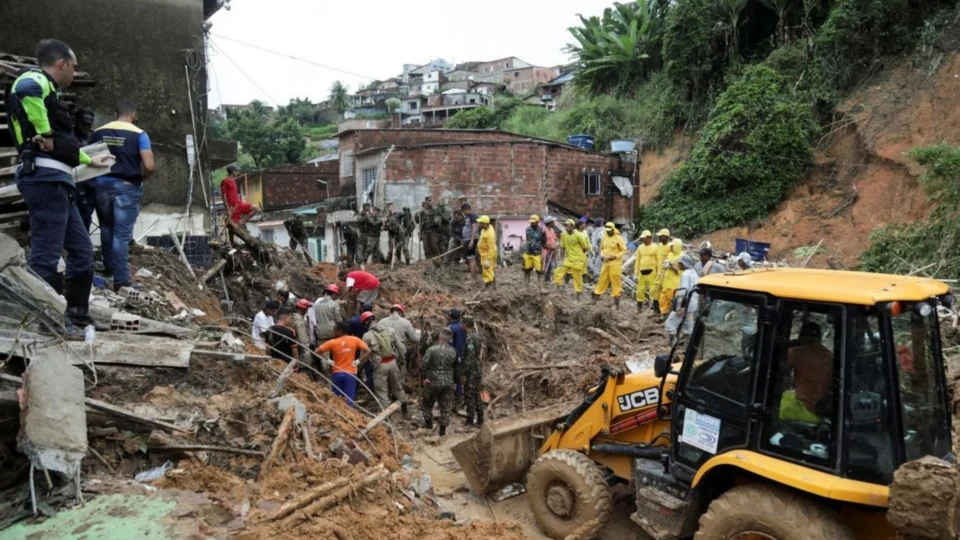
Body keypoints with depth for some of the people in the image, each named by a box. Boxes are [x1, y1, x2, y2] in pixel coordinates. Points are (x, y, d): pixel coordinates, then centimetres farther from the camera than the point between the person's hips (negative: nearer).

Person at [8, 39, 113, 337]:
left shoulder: (47, 92, 26)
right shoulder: (36, 81, -4)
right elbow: (25, 89, -32)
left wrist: (90, 161, 48)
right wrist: (44, 133, -22)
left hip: (56, 181, 10)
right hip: (45, 178, -10)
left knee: (81, 249, 15)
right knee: (46, 254, -7)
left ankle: (76, 315, 22)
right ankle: (51, 322, -1)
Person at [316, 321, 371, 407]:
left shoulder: (332, 342, -5)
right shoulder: (355, 340, -3)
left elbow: (317, 351, -5)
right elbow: (367, 351, -8)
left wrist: (327, 360, 2)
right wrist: (358, 361, -2)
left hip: (337, 373, 0)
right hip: (350, 373, 0)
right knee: (349, 400, 0)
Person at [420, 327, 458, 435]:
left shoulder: (432, 350, -16)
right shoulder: (452, 351, -3)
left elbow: (423, 365, -17)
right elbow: (455, 364, 11)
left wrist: (424, 377, -6)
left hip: (433, 382, -3)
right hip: (448, 382, 3)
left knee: (427, 402, 20)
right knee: (446, 406, 11)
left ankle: (428, 422, 23)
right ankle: (443, 429, 14)